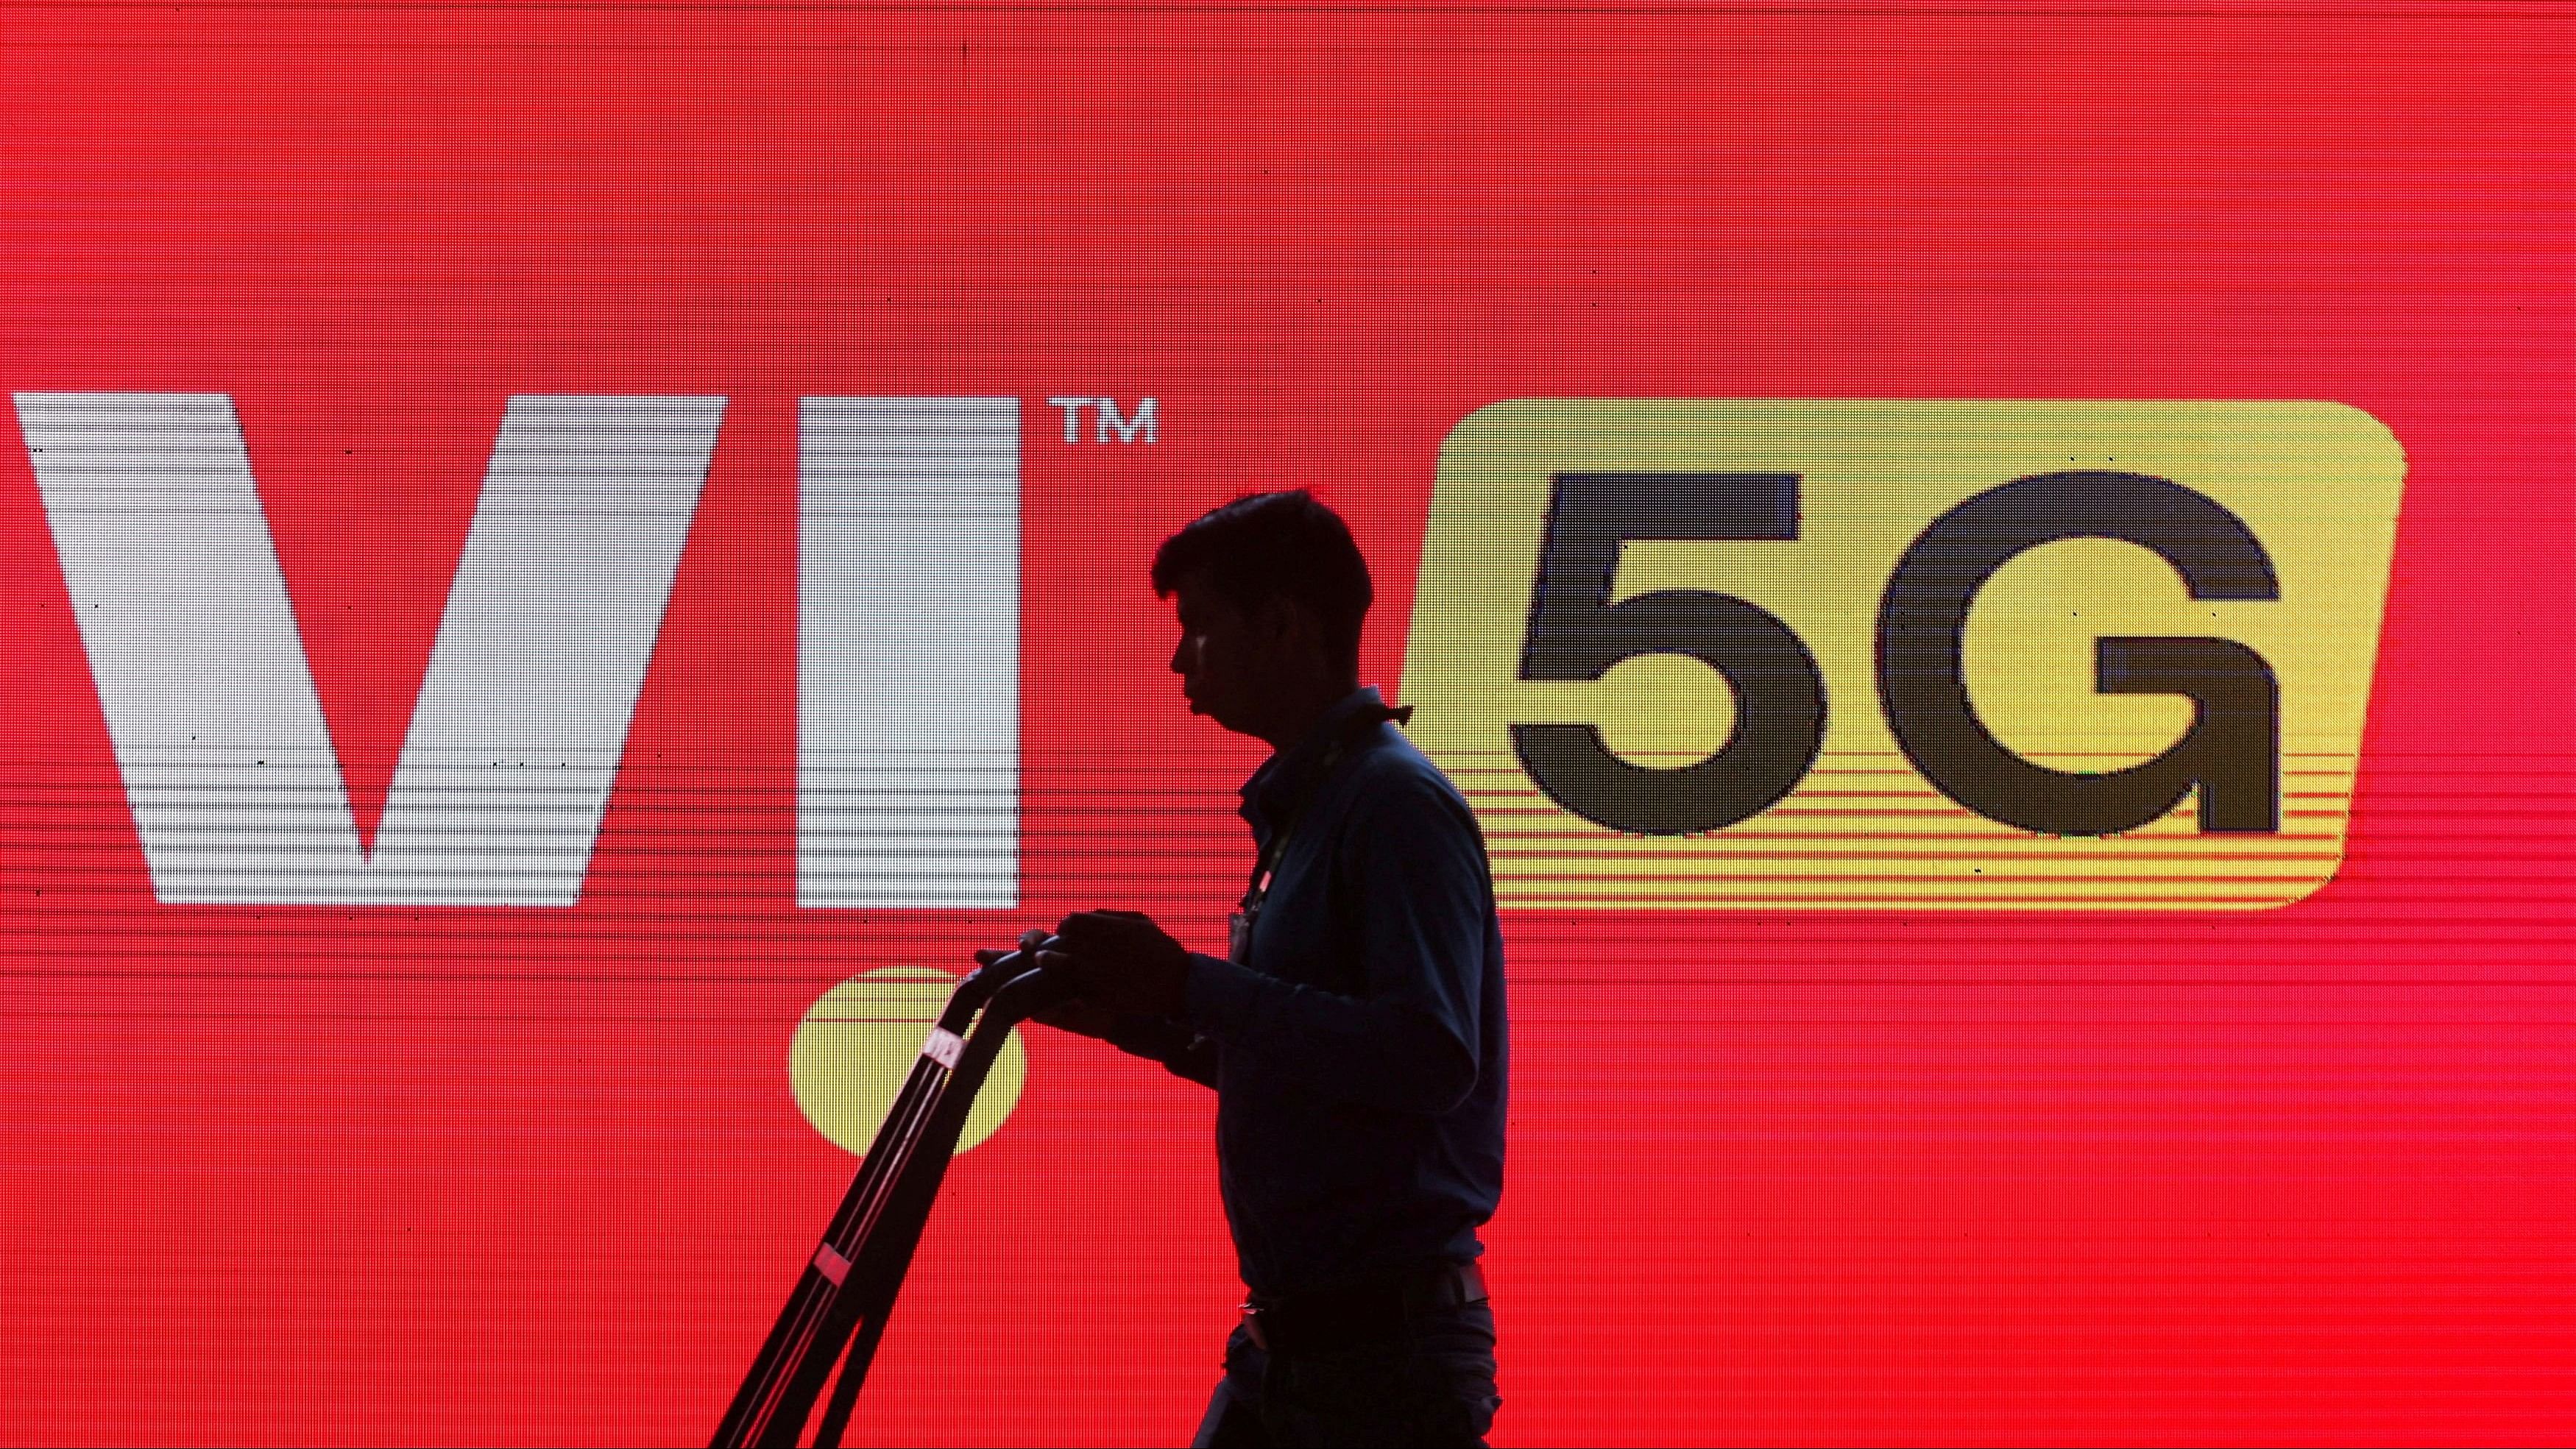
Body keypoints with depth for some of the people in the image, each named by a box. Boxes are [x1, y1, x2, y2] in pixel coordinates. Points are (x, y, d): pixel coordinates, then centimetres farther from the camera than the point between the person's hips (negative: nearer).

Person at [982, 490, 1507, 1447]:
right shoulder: (1304, 804, 18)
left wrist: (1191, 984, -23)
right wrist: (1132, 1013, 10)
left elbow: (1431, 1055, -26)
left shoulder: (1396, 802, -13)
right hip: (1290, 1334, 10)